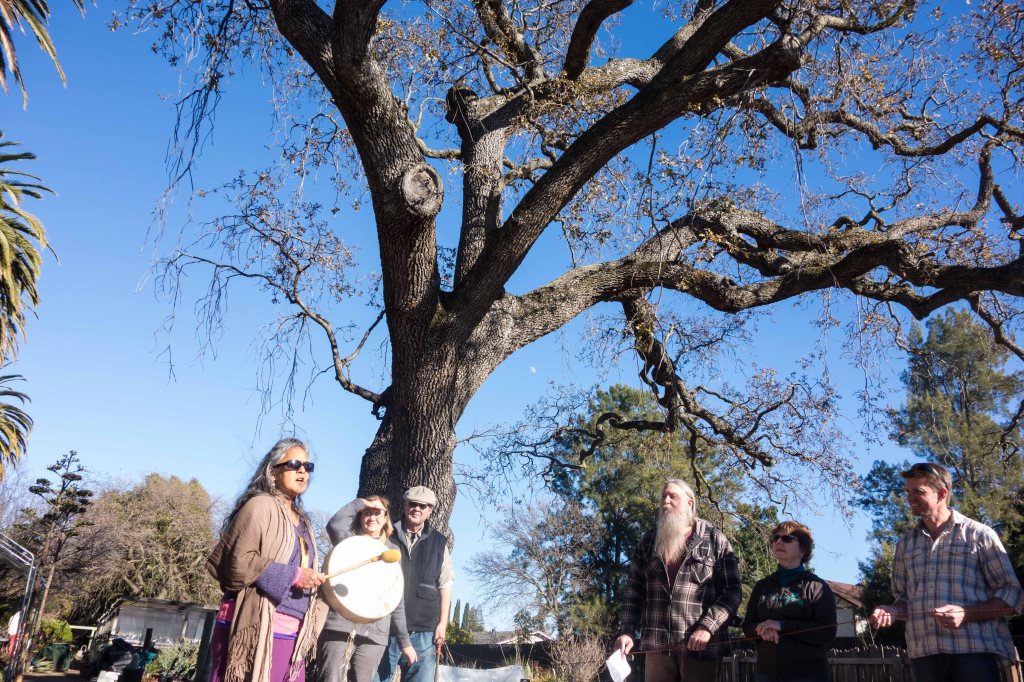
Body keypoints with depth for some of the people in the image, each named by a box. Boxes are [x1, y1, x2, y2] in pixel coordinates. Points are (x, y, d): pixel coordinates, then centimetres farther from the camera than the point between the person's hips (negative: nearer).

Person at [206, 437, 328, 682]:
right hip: (255, 631, -8)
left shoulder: (302, 522, 19)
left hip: (292, 637, 8)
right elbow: (236, 561, -16)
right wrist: (291, 576, -17)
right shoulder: (260, 506, -6)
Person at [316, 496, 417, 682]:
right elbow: (334, 525, -18)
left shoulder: (392, 551, 13)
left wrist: (405, 640, 10)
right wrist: (359, 503, -5)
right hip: (339, 624, -2)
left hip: (374, 632, 2)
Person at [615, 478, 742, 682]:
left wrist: (707, 627, -15)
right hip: (657, 644, 3)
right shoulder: (648, 541, 13)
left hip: (700, 646, -3)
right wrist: (626, 631, -3)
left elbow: (731, 591, -2)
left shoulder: (714, 540, 4)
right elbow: (633, 589, 10)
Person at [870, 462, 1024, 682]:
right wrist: (893, 611, -2)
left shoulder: (979, 534, 3)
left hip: (975, 651, -4)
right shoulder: (905, 544, 15)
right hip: (924, 655, 4)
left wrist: (966, 614, -14)